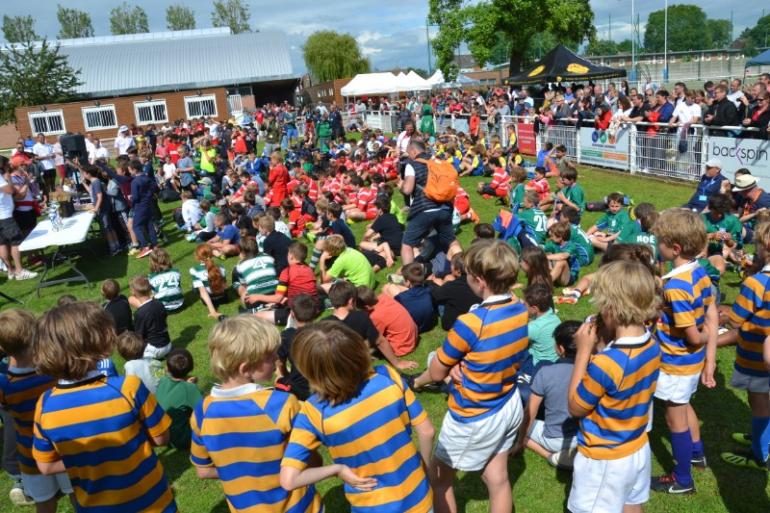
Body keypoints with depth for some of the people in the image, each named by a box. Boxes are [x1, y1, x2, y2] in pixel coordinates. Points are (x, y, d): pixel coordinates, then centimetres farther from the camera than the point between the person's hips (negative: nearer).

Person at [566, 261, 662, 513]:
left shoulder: (605, 364, -35)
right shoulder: (652, 346, -10)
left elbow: (575, 407, -19)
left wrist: (584, 351, -21)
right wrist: (605, 343, -7)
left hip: (604, 459, -7)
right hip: (638, 450, 7)